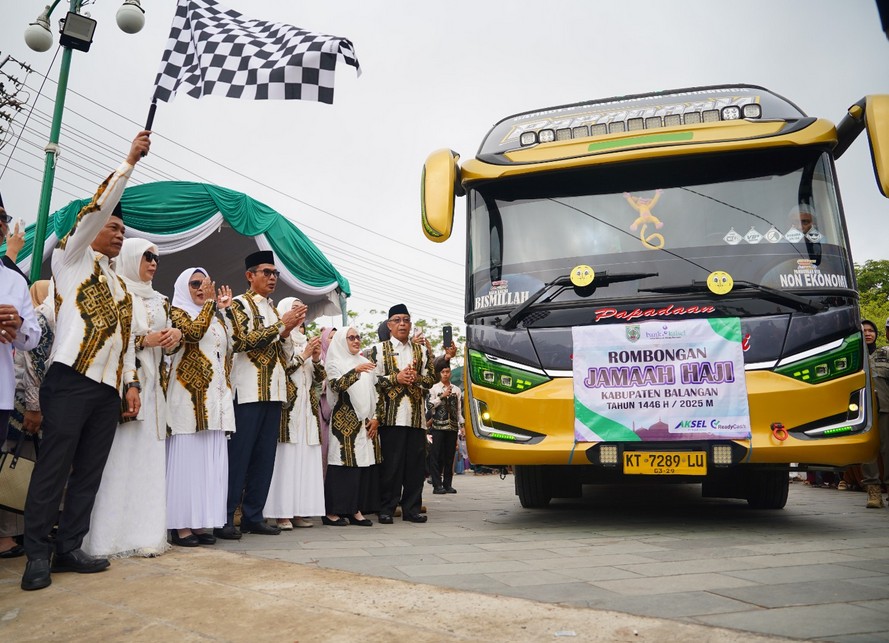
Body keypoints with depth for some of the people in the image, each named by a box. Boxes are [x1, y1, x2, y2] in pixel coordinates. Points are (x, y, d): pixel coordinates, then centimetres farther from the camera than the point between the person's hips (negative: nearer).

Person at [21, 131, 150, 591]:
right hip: (71, 381, -6)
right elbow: (96, 208, -7)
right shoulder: (72, 259, 6)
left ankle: (69, 549, 13)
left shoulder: (119, 285, 24)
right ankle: (38, 555, 4)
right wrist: (130, 162, -7)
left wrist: (132, 382, 10)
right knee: (54, 467, -5)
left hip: (109, 389, 7)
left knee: (89, 472, 6)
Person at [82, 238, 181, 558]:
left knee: (148, 457, 2)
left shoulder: (159, 300, 21)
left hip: (153, 385, 6)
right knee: (119, 456, -9)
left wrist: (175, 334, 0)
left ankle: (144, 533, 5)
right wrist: (144, 340, -14)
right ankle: (110, 537, -5)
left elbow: (168, 332, 22)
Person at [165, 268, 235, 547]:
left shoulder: (216, 318, 22)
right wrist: (209, 302, -10)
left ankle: (200, 522, 9)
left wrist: (225, 309, 5)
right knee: (187, 457, -6)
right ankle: (180, 524, -1)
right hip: (189, 394, -6)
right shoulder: (178, 311, 3)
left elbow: (230, 348, 9)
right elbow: (194, 331, -17)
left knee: (211, 459, 4)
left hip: (215, 395, 6)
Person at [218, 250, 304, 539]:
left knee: (265, 456, 7)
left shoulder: (273, 309, 20)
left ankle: (253, 516, 14)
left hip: (274, 391, 7)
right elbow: (244, 341, -12)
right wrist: (281, 325, -10)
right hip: (248, 390, -7)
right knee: (239, 455, -6)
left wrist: (289, 329, 4)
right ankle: (225, 518, 1)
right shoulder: (238, 304, 1)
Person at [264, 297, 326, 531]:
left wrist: (317, 359, 0)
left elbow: (320, 378, 18)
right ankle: (281, 512, -3)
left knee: (305, 458, 3)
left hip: (307, 408, 7)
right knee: (285, 458, -8)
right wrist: (303, 356, -9)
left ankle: (299, 510, 8)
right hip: (286, 407, -6)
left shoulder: (306, 340, 21)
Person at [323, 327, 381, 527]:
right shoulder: (335, 363, 2)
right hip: (344, 421, -5)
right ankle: (332, 511, -1)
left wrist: (376, 418, 6)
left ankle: (356, 509, 8)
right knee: (343, 463, -7)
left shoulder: (366, 363, 17)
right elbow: (336, 386, -16)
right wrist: (356, 371, -29)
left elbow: (375, 393, 16)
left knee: (364, 462, 2)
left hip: (366, 422, 5)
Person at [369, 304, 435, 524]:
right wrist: (396, 378, -11)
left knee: (416, 463, 3)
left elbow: (430, 379, 13)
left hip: (417, 415, 3)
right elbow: (372, 379, 0)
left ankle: (411, 508, 12)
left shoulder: (421, 350, 18)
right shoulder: (379, 349, 9)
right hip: (391, 414, -3)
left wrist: (415, 378, -7)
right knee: (390, 463, -3)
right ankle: (386, 509, 6)